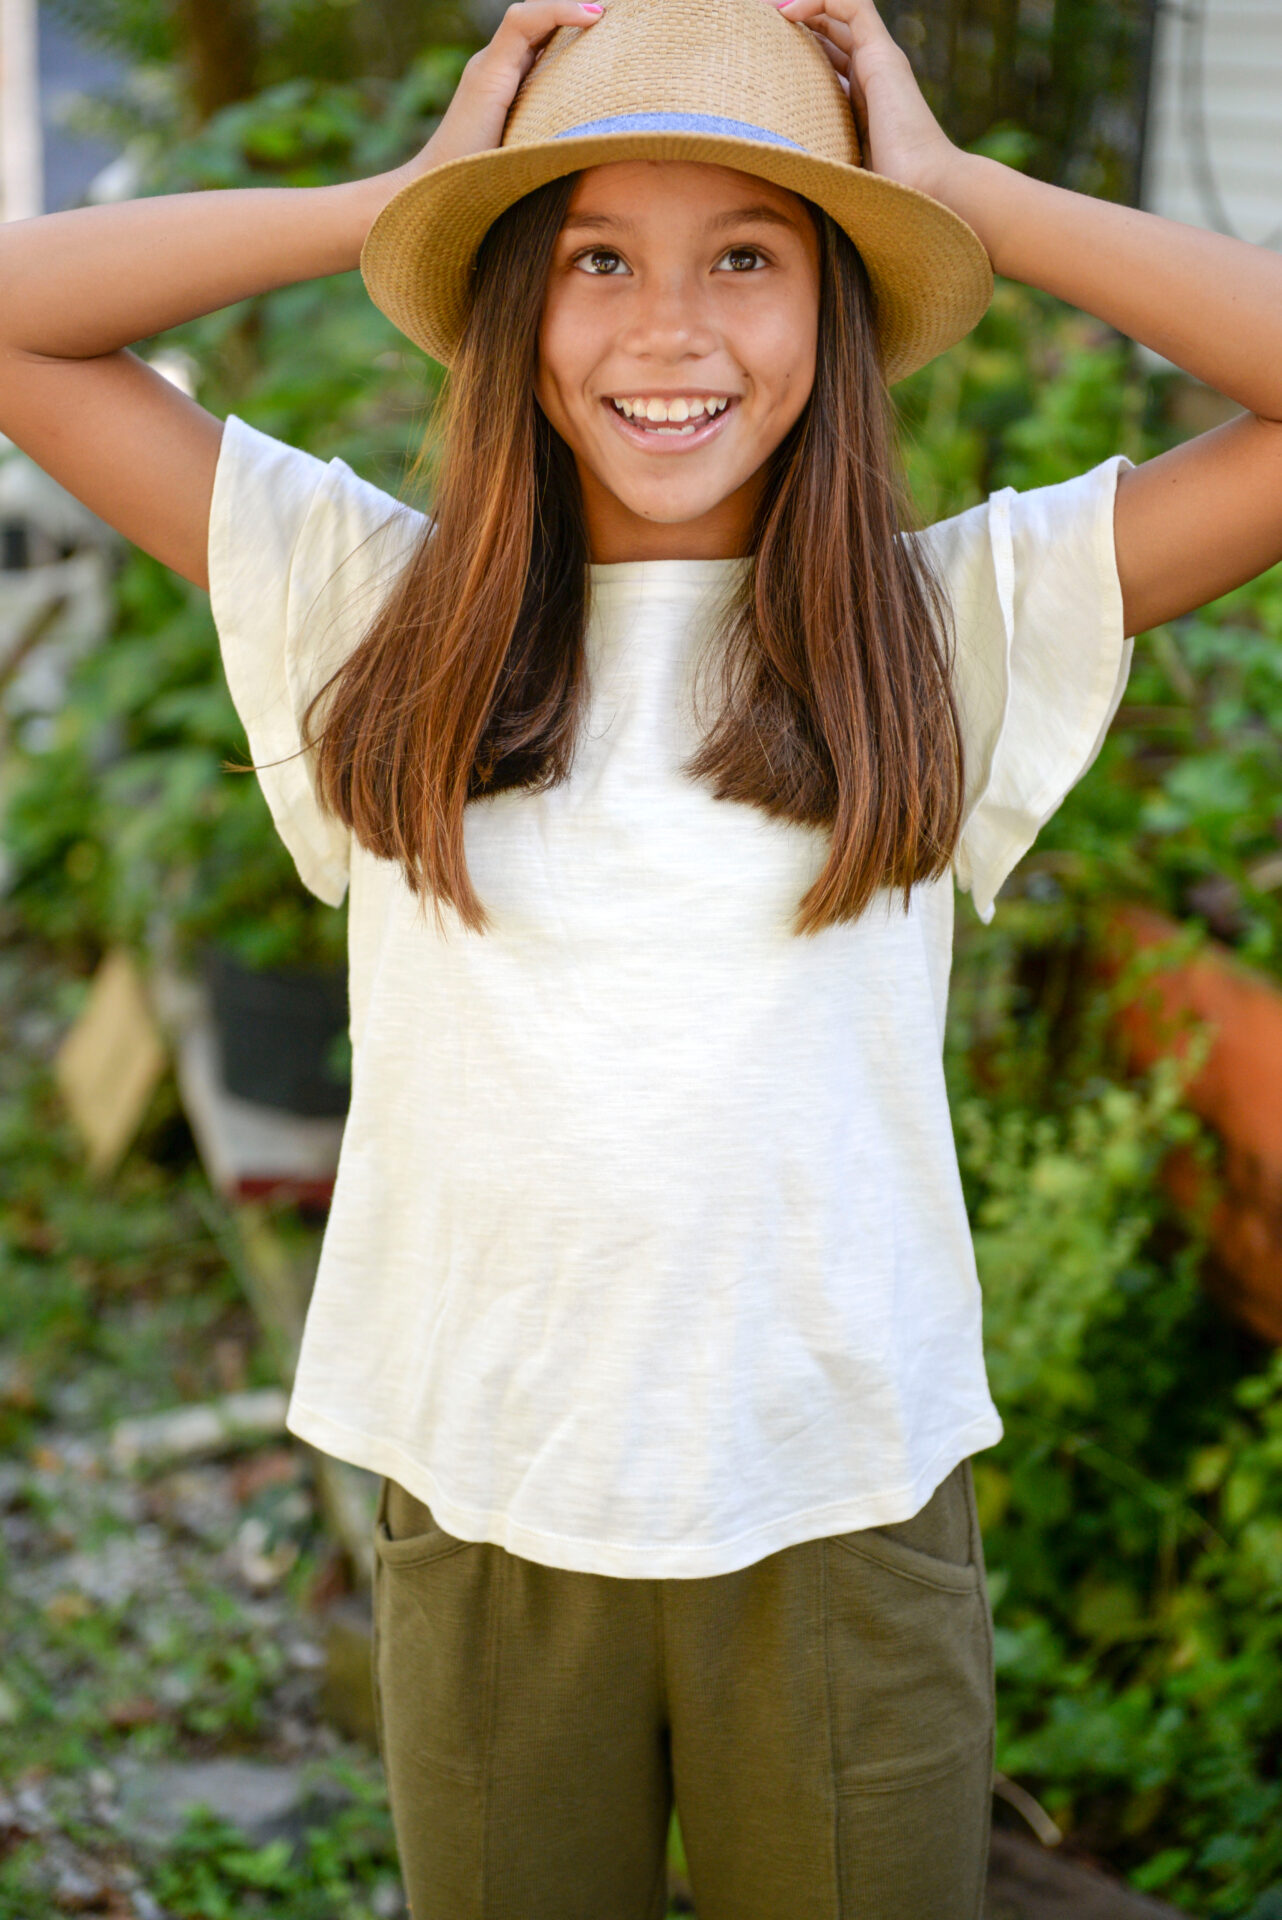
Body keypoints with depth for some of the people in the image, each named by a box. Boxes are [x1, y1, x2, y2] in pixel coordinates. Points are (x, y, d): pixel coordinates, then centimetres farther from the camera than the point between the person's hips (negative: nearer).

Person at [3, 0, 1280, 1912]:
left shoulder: (955, 619, -3)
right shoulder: (382, 604, -1)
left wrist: (957, 190, -7)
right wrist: (399, 193, -5)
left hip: (846, 1509, 0)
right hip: (482, 1508, 1)